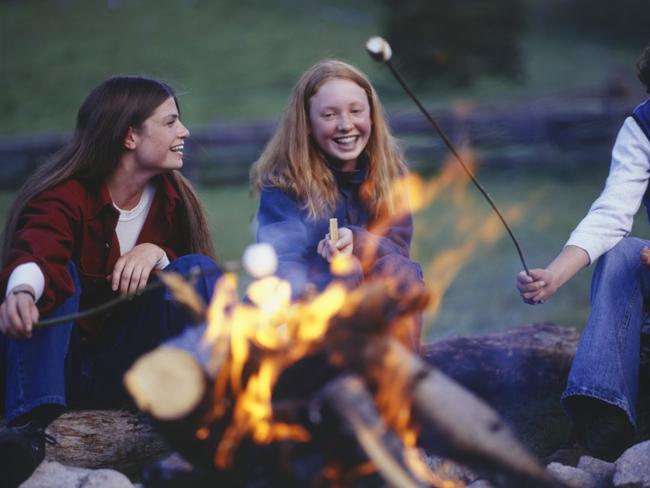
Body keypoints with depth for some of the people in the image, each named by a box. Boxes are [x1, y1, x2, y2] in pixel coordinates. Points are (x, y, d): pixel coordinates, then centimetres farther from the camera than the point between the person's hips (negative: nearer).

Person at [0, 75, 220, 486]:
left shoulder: (173, 198, 2)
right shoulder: (65, 197, -15)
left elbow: (202, 281, -1)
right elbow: (39, 252, -37)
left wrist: (156, 253, -22)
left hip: (128, 370, 4)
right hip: (58, 364, -3)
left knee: (198, 267, -15)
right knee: (60, 271, -31)